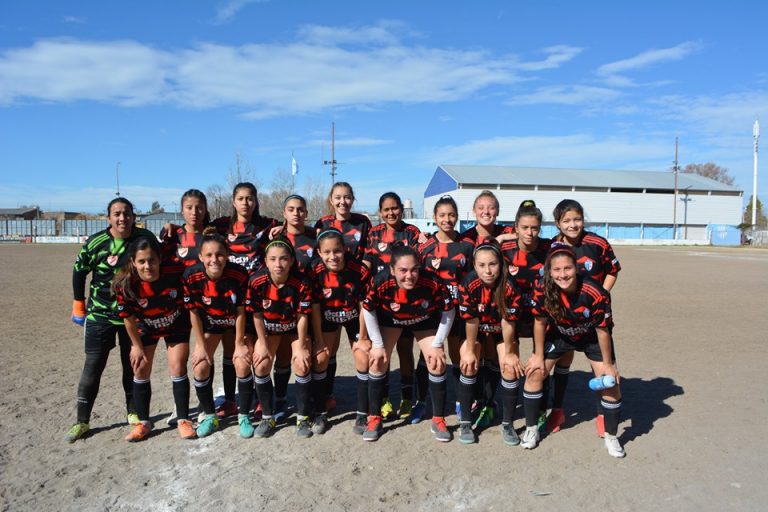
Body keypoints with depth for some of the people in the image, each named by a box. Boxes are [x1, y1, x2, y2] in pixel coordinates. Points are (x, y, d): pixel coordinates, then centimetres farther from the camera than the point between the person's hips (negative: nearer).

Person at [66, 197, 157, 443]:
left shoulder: (145, 238, -8)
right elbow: (79, 271, 3)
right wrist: (79, 304, 6)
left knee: (132, 365, 11)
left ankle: (133, 412, 26)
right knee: (92, 367, 0)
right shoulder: (95, 242, -11)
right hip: (100, 315, -1)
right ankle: (82, 421, 12)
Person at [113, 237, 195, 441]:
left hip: (177, 325, -1)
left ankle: (183, 420, 9)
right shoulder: (125, 285, -30)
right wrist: (137, 346, -6)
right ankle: (143, 422, 19)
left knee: (178, 368, -4)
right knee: (141, 370, 2)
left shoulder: (176, 273, -33)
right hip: (145, 328, 1)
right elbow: (128, 318, -15)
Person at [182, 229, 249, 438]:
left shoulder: (239, 274, -32)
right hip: (210, 322, 2)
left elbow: (241, 312, -20)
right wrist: (201, 345, -9)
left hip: (238, 321, -2)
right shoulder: (191, 276, -28)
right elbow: (194, 312, -15)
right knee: (200, 367, -5)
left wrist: (239, 344, -13)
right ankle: (210, 416, 17)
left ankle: (243, 416, 9)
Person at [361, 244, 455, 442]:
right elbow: (368, 310, -17)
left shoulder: (433, 284, -39)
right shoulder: (380, 282, -38)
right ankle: (374, 419, 11)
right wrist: (378, 344, -12)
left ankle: (438, 420, 12)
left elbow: (449, 311, -19)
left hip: (424, 320, 0)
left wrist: (437, 345, -14)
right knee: (378, 362, -6)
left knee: (437, 364, -6)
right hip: (390, 319, 0)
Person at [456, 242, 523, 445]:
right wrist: (469, 351, -13)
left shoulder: (510, 287, -31)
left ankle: (507, 425, 4)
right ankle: (465, 423, -4)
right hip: (477, 332, 0)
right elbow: (471, 321, -22)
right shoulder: (468, 285, -30)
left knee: (510, 369, -13)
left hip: (503, 332, 0)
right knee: (469, 365, -17)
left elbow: (508, 322, -22)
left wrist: (509, 352, -12)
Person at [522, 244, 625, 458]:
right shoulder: (543, 290, -30)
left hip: (592, 337, -2)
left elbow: (602, 330, -22)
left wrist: (608, 364, -11)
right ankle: (531, 429, 16)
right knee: (534, 374, -2)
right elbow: (540, 322, -13)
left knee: (610, 381, -5)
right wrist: (539, 356, -4)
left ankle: (611, 436, 18)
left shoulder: (595, 293, -36)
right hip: (559, 335, 2)